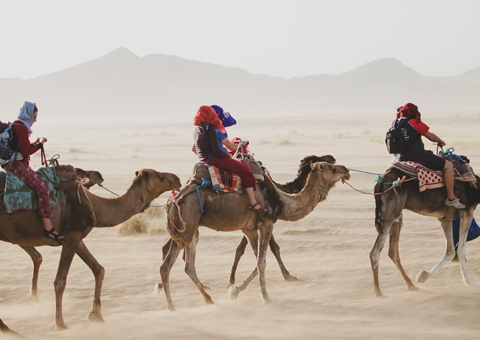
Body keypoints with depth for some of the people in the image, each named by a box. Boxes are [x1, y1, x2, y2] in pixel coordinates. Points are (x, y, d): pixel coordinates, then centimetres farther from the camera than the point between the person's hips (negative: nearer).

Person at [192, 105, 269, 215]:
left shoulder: (196, 131, 9)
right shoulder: (210, 130, -18)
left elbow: (194, 149, 19)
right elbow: (217, 152, -19)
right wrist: (227, 155, -1)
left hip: (204, 161, 10)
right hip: (214, 160, -10)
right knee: (245, 171, -8)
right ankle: (254, 204, -10)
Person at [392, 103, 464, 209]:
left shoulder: (394, 124, 8)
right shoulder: (415, 123, -9)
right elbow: (431, 136, 0)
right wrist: (441, 142, 20)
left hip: (400, 159, 8)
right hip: (418, 156, -8)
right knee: (448, 165, -1)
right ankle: (451, 198, -1)